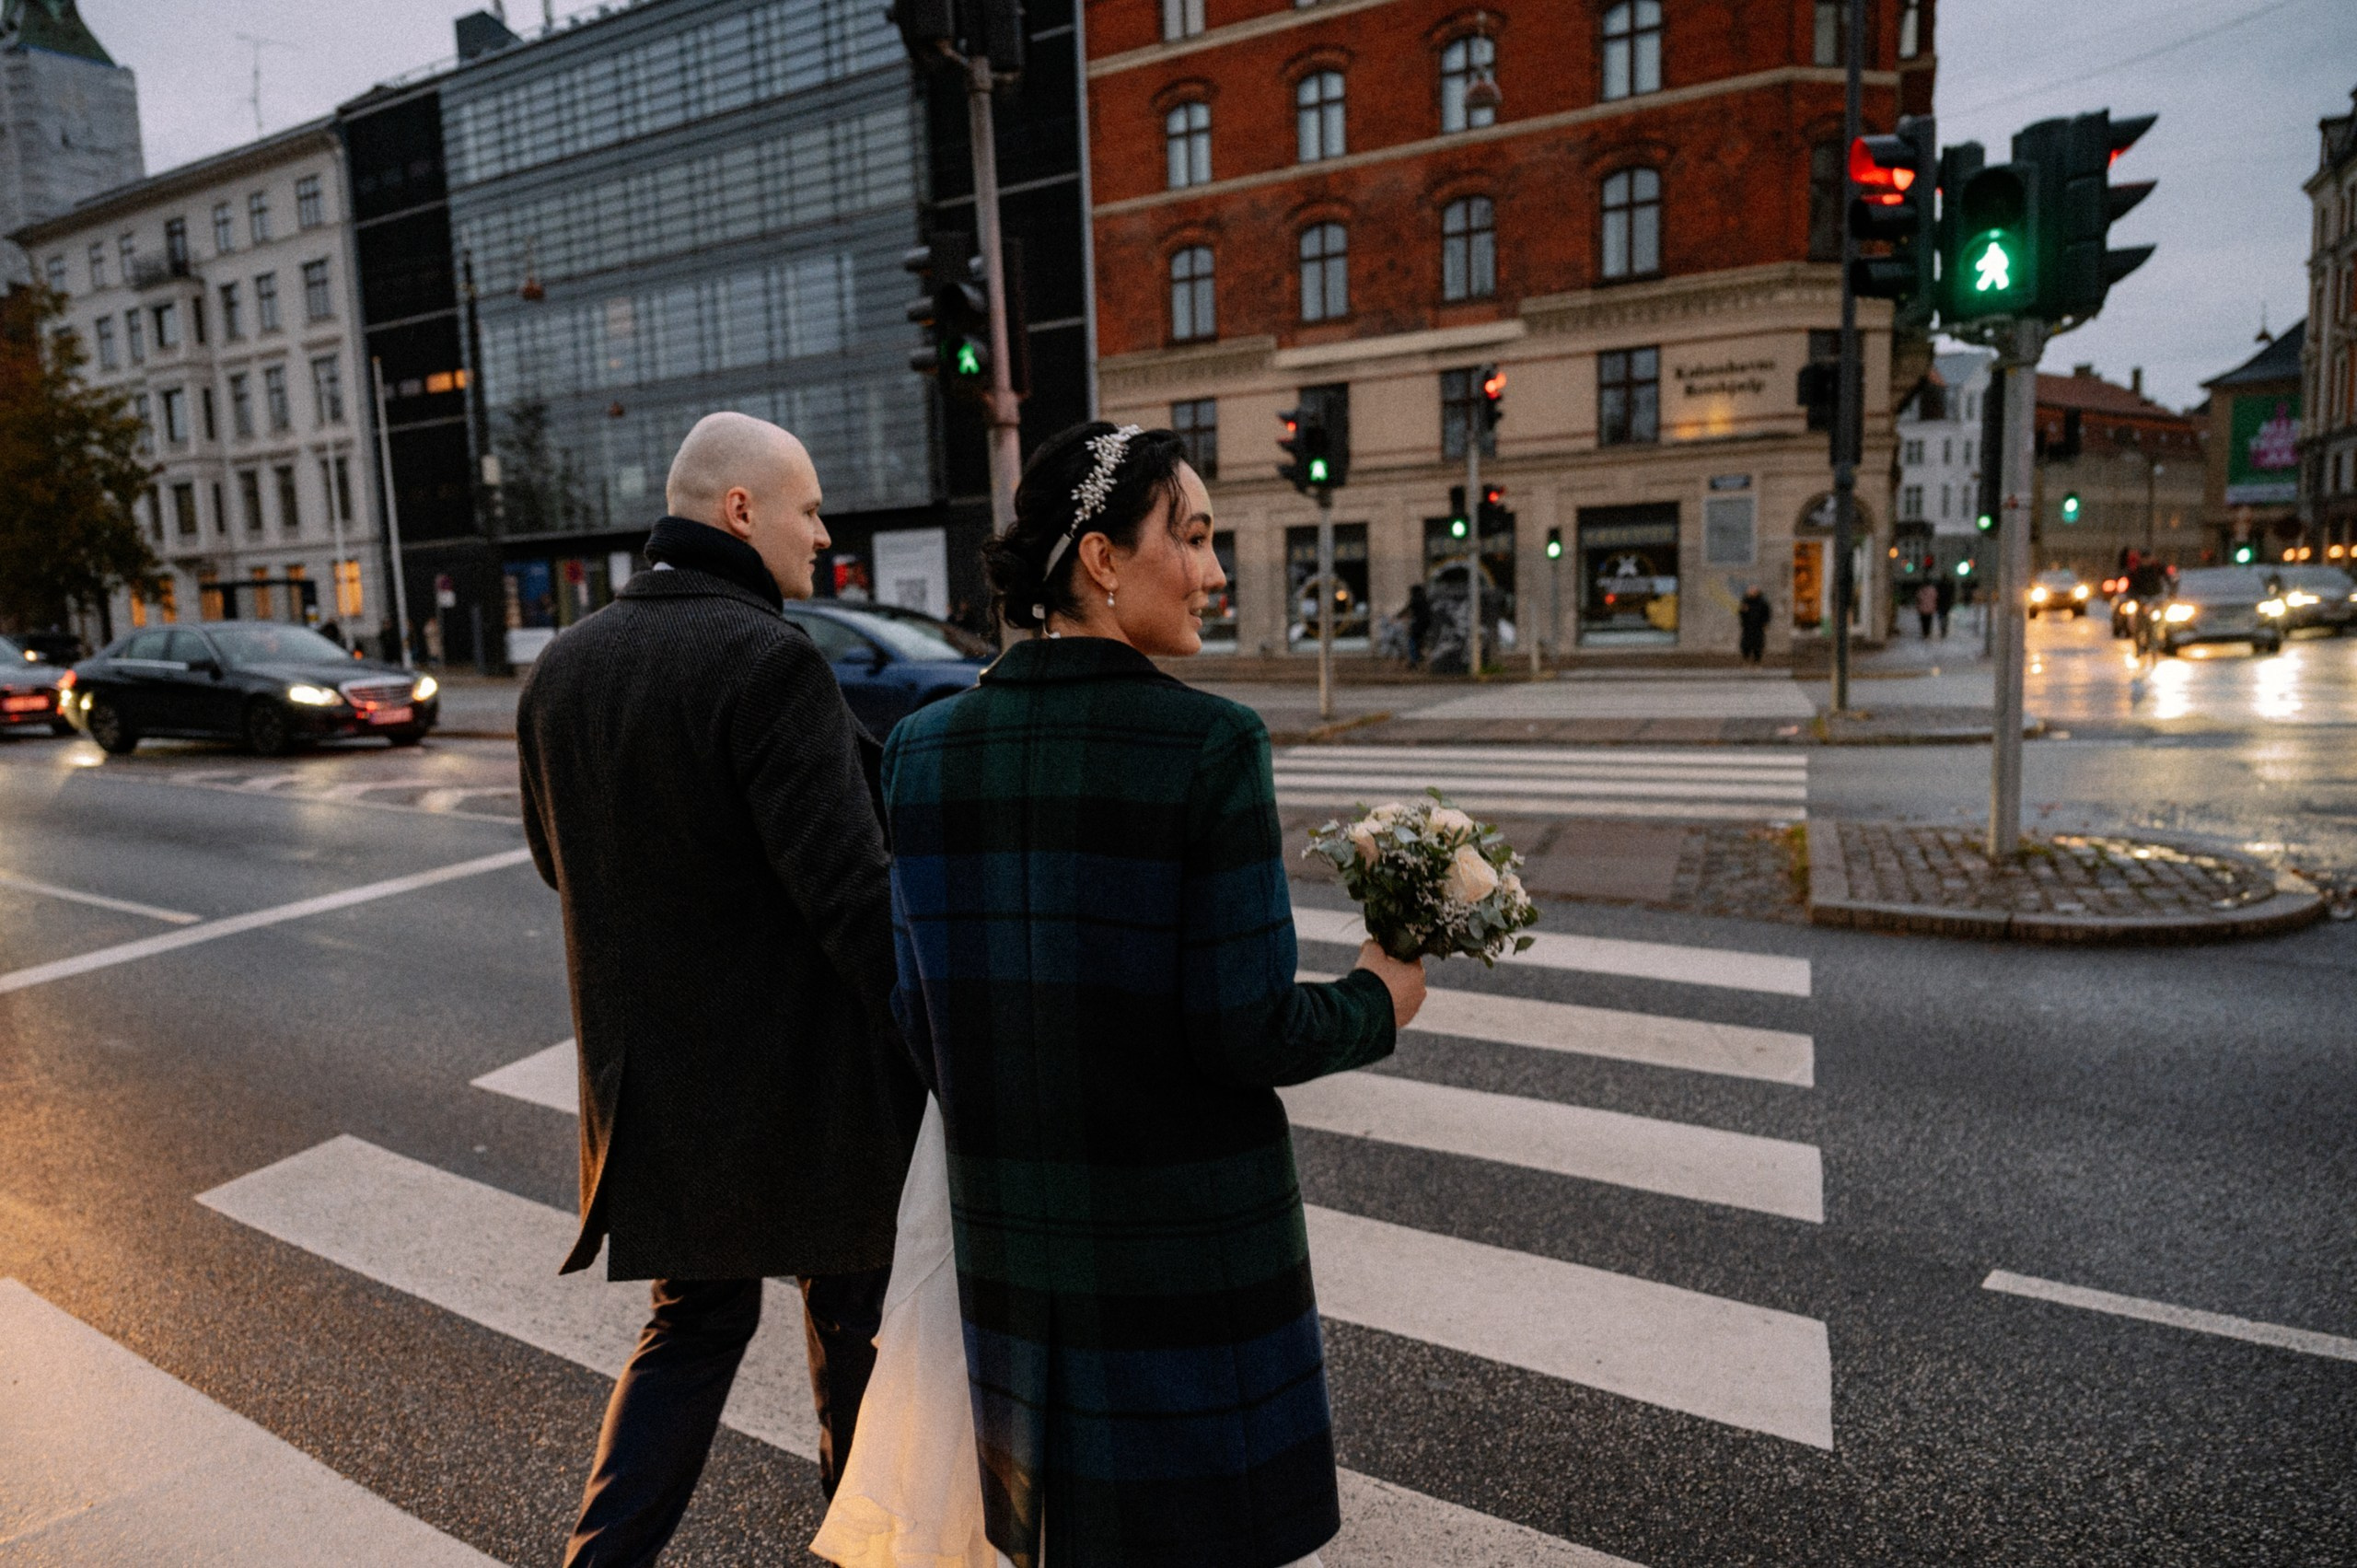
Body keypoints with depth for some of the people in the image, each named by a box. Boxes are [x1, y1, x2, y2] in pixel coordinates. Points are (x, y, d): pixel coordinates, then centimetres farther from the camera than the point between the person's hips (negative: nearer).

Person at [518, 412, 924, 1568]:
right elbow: (850, 890, -25)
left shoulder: (563, 665, 3)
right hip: (796, 1071, -6)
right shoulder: (770, 660, -21)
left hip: (652, 1076, 6)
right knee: (850, 1297, 19)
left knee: (694, 1320, 22)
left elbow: (556, 860, 14)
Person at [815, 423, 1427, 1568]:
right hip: (1190, 1234, -5)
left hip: (1007, 1228, 5)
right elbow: (1245, 1032, -19)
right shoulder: (1209, 744, -19)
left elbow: (920, 1016, 1)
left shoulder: (927, 747, -4)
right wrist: (1377, 1003, 0)